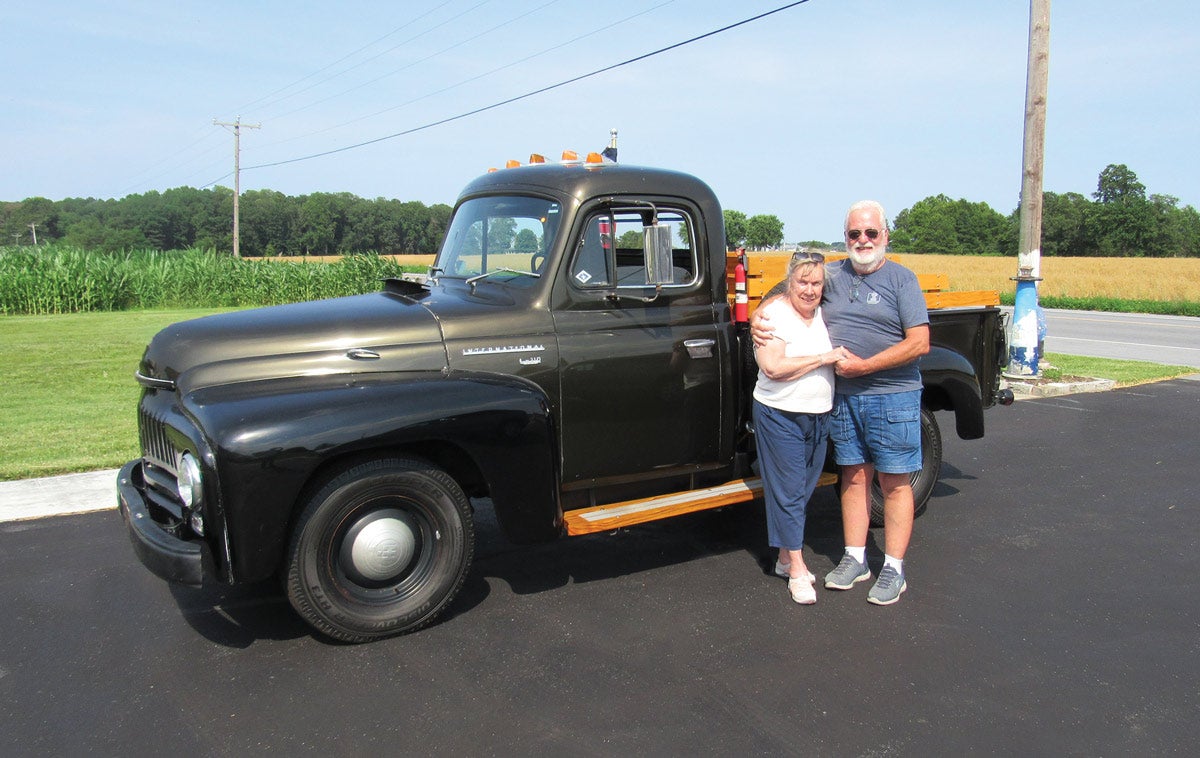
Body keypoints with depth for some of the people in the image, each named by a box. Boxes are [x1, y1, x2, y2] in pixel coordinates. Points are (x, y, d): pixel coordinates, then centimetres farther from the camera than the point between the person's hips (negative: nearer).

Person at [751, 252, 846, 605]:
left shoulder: (826, 314, 7)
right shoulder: (774, 313, -12)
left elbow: (841, 356, 23)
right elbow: (772, 366, -24)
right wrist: (823, 357, -20)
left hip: (820, 416, 7)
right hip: (780, 416, -6)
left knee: (804, 488, 13)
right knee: (788, 491, -1)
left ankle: (785, 558, 27)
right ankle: (797, 570, 7)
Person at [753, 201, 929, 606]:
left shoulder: (901, 278, -5)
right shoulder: (831, 275, 8)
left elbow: (919, 343, -12)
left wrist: (864, 366, -16)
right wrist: (759, 319, -7)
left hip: (893, 397, -4)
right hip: (843, 396, 4)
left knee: (894, 481, 3)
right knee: (853, 476, 11)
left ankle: (893, 568, 12)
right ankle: (854, 559, 23)